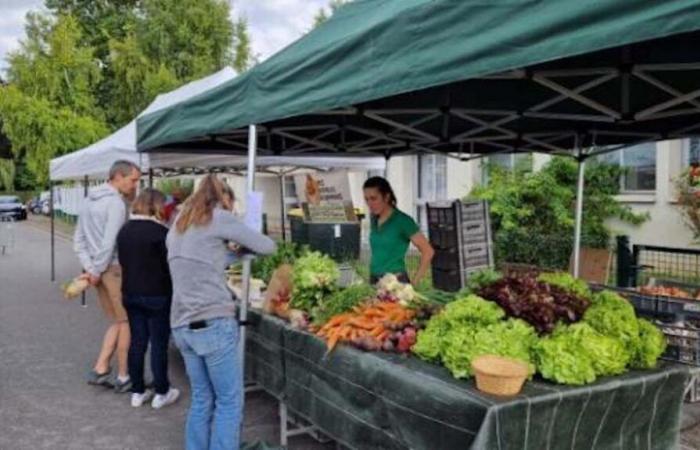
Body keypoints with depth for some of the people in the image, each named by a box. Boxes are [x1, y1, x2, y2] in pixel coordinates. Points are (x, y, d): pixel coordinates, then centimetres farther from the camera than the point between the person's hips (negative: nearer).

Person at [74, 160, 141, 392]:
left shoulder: (90, 201, 14)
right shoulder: (116, 202, -15)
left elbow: (79, 238, 13)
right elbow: (110, 242, -21)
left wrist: (89, 267, 5)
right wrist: (96, 271, -12)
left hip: (100, 270, 9)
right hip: (115, 268, -8)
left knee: (117, 322, 18)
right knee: (126, 323, 3)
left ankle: (100, 369, 14)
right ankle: (123, 378, 11)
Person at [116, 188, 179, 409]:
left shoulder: (124, 230, 5)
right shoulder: (160, 231, -16)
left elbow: (122, 261, 12)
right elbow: (169, 265, -13)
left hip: (130, 294, 6)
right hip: (157, 296, -6)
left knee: (137, 342, 13)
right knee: (159, 344, 4)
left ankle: (137, 392, 20)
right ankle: (161, 393, 13)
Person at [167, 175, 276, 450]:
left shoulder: (178, 225, 17)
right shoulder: (219, 217, -2)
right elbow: (267, 247, 3)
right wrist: (241, 244, 21)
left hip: (182, 326, 7)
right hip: (213, 323, -7)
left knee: (201, 400, 15)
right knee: (229, 401, 3)